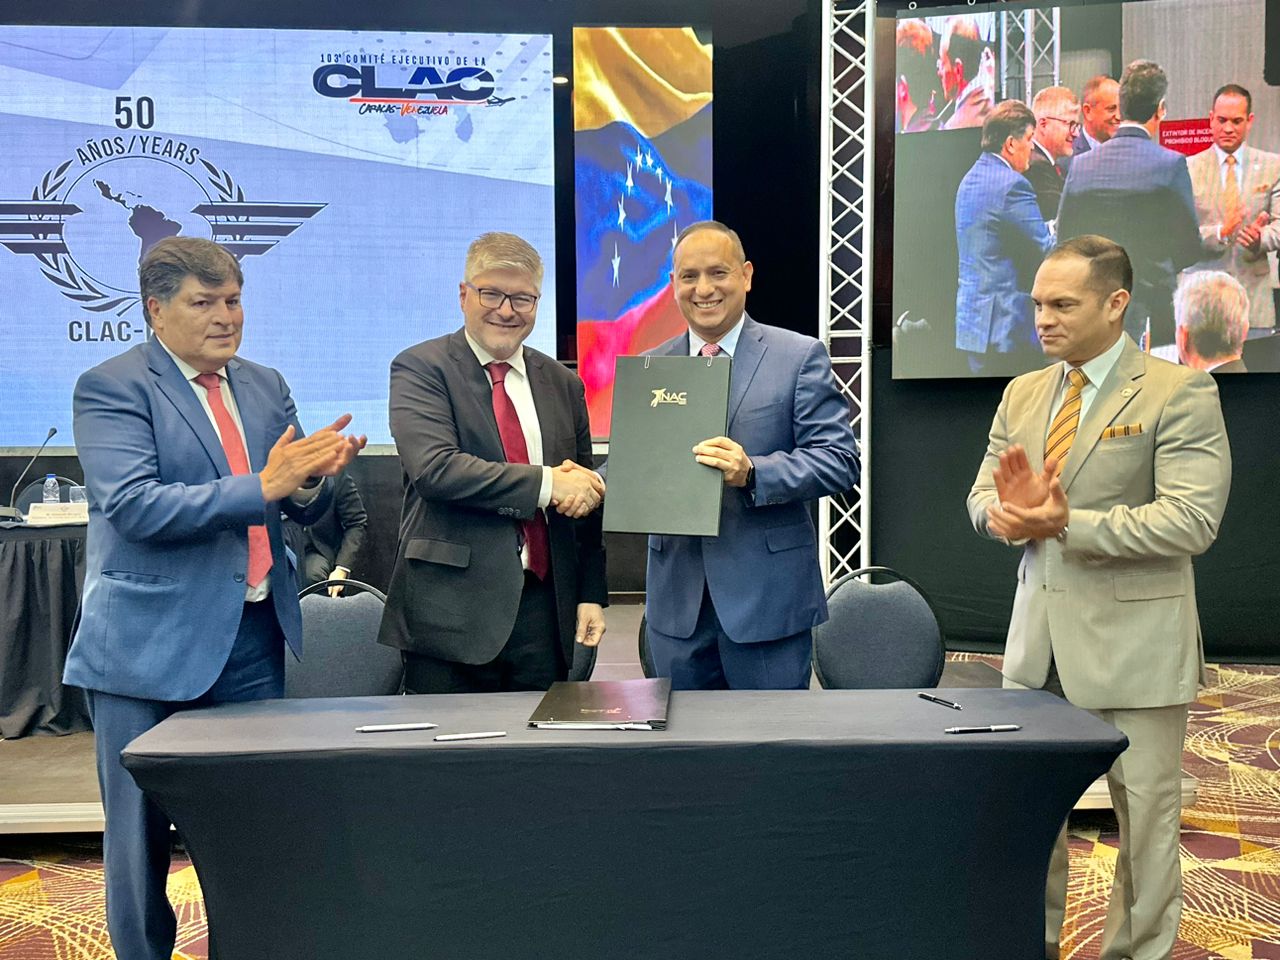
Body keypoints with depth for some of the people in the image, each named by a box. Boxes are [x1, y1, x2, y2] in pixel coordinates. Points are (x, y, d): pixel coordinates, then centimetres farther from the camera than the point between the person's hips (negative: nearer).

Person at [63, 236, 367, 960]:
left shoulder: (266, 386, 11)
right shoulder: (111, 387, -7)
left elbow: (301, 503, 10)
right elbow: (135, 506, -20)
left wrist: (313, 477, -13)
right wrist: (260, 487, -26)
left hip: (254, 635, 5)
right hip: (151, 645, -5)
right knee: (142, 832, 9)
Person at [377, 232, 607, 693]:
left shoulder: (563, 384, 13)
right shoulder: (420, 368, -1)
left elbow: (585, 495, 15)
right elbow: (435, 467, -18)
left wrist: (592, 594, 8)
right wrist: (546, 484, -18)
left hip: (545, 607, 4)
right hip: (451, 610, -4)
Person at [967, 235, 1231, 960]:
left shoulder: (1180, 391, -9)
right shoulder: (1023, 393, 10)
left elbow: (1192, 520, -18)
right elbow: (983, 494, 10)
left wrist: (1067, 523, -24)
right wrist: (1006, 509, -14)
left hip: (1133, 644, -5)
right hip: (1039, 641, 5)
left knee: (1145, 815, 9)